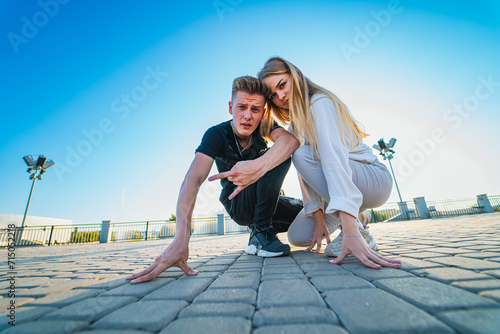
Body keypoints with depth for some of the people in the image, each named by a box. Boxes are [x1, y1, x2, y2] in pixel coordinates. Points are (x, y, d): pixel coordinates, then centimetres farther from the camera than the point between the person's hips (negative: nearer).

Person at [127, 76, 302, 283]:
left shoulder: (263, 127, -13)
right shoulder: (216, 135, -22)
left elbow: (291, 140, -36)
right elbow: (193, 180, -37)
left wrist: (260, 165, -58)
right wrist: (181, 238, -52)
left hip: (264, 200, 5)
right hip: (238, 205, -5)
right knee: (279, 159, -27)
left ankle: (257, 236, 14)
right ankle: (263, 232, -17)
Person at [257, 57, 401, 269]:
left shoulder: (319, 102, -18)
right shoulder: (294, 126, 7)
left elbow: (334, 158, -34)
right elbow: (305, 173, -4)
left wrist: (351, 232, -42)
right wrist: (318, 217, -13)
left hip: (374, 179, -7)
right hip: (336, 187, 7)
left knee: (302, 154, -29)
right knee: (297, 237, -5)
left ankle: (358, 232, -20)